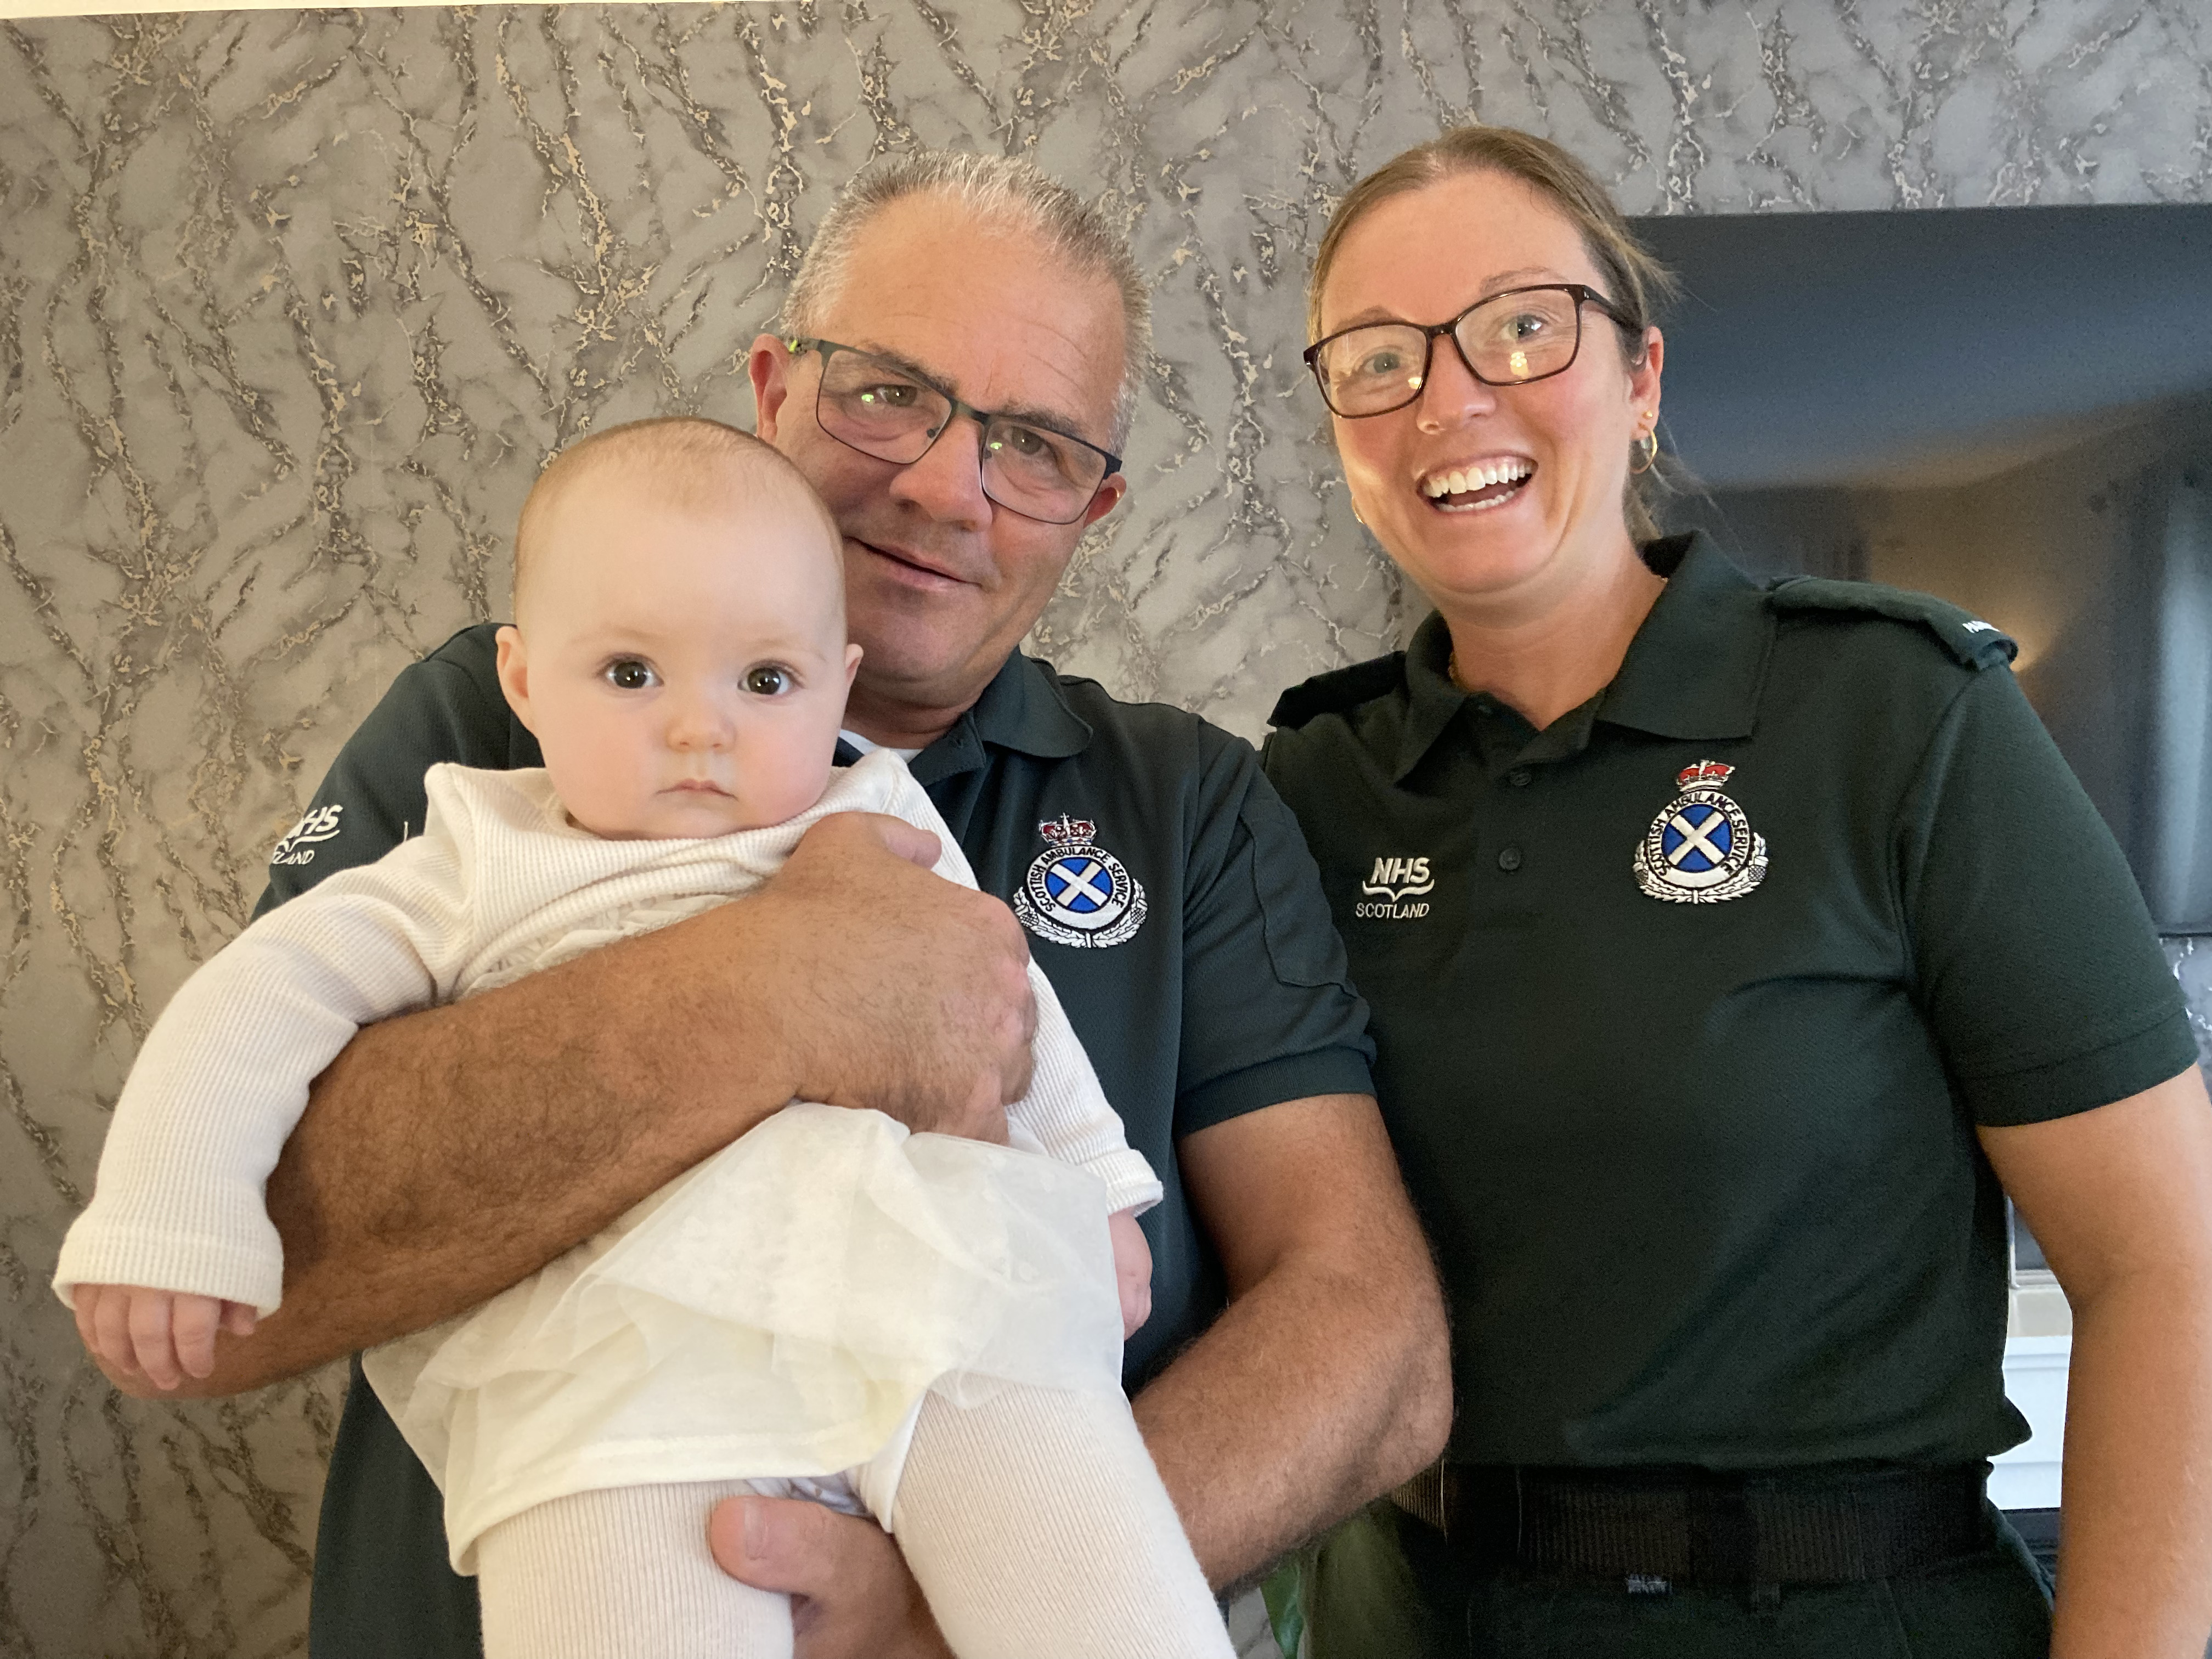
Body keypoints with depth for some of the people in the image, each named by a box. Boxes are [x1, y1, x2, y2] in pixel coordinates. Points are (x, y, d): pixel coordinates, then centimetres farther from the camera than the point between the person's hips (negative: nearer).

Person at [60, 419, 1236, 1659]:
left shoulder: (888, 837, 21)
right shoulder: (486, 873, 15)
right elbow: (268, 995, 9)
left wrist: (1094, 1182, 28)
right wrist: (170, 1214, -3)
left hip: (946, 1311, 2)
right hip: (618, 1359, -1)